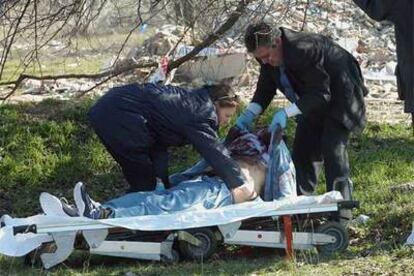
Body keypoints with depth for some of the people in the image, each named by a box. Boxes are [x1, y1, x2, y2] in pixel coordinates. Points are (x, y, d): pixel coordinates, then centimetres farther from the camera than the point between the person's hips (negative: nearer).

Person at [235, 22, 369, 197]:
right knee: (302, 151, 7)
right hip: (313, 103, 9)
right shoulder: (268, 55, -10)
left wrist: (287, 112, -38)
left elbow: (321, 94, -31)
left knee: (333, 151, -17)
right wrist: (249, 114, -15)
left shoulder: (304, 50, -35)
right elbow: (265, 89, 2)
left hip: (339, 98, -9)